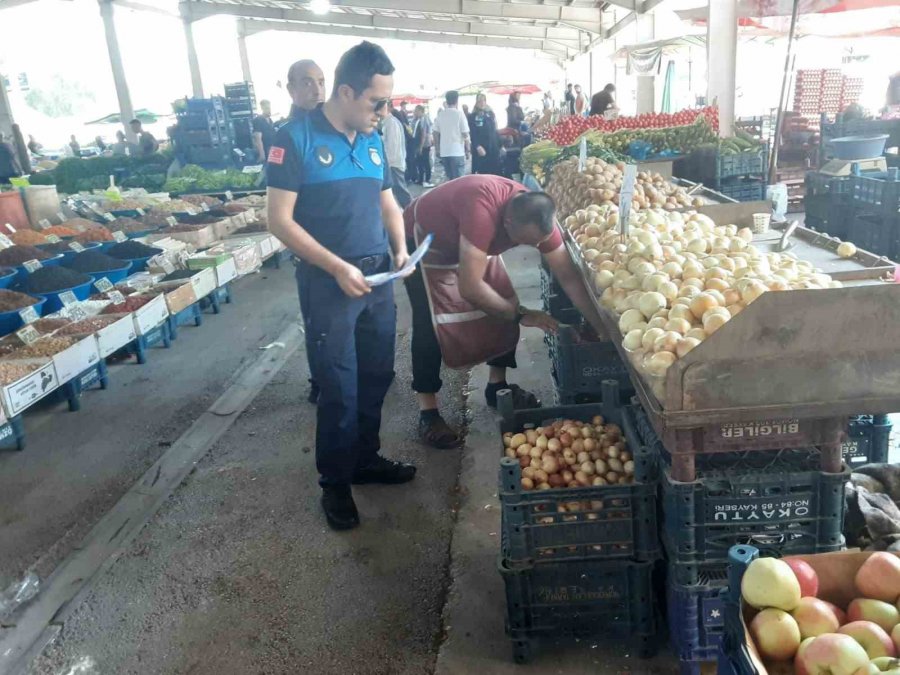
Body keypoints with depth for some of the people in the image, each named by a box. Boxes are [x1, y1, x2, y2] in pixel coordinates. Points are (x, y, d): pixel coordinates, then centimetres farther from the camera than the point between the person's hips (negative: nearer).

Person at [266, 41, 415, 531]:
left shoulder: (373, 140, 7)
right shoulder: (296, 138, -12)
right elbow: (280, 220, -14)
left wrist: (400, 247, 1)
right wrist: (337, 268, -19)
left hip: (378, 278, 6)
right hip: (328, 283, -6)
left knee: (377, 376, 15)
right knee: (339, 388, 3)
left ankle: (366, 458, 35)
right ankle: (335, 481, 22)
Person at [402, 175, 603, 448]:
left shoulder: (539, 217, -22)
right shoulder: (483, 211, -44)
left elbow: (568, 276, -14)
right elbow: (470, 287, -43)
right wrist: (520, 314, -29)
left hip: (470, 242, 7)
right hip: (424, 240, -6)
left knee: (503, 307, 0)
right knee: (432, 322, -16)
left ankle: (497, 385, 19)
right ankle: (427, 413, -4)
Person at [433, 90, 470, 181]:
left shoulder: (440, 114, 7)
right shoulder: (459, 113, -6)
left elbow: (436, 133, 10)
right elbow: (465, 134, -7)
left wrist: (437, 149, 20)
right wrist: (467, 150, 3)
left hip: (444, 152, 5)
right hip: (457, 152, -5)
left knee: (449, 179, 13)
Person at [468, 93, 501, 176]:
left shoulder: (491, 114, 13)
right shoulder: (472, 117, -1)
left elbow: (495, 131, 16)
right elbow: (472, 134, -9)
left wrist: (500, 145, 12)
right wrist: (478, 147, -23)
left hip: (493, 148, 4)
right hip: (480, 149, -4)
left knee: (495, 173, 3)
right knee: (482, 173, -3)